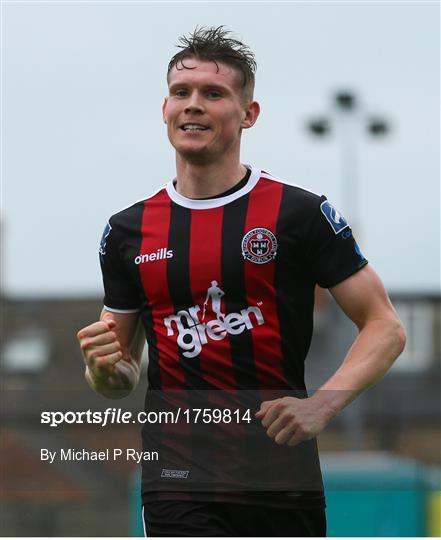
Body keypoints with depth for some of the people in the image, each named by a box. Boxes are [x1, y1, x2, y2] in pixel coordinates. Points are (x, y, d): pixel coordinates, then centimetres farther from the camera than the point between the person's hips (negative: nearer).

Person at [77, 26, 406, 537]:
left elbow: (385, 327, -1)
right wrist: (105, 368, -8)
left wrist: (320, 405, -17)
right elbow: (120, 381, 17)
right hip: (179, 487, 1)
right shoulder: (128, 231, 9)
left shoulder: (301, 213, -1)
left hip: (282, 473, -1)